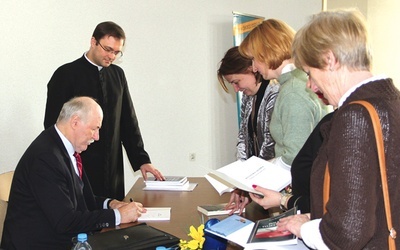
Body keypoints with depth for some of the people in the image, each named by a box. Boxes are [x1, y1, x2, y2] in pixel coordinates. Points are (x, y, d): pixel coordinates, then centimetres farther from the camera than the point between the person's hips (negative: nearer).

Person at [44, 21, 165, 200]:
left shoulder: (117, 74, 11)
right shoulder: (66, 74, -3)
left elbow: (128, 121, 13)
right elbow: (52, 124, -4)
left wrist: (141, 160, 6)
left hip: (113, 170, 4)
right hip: (79, 171, -4)